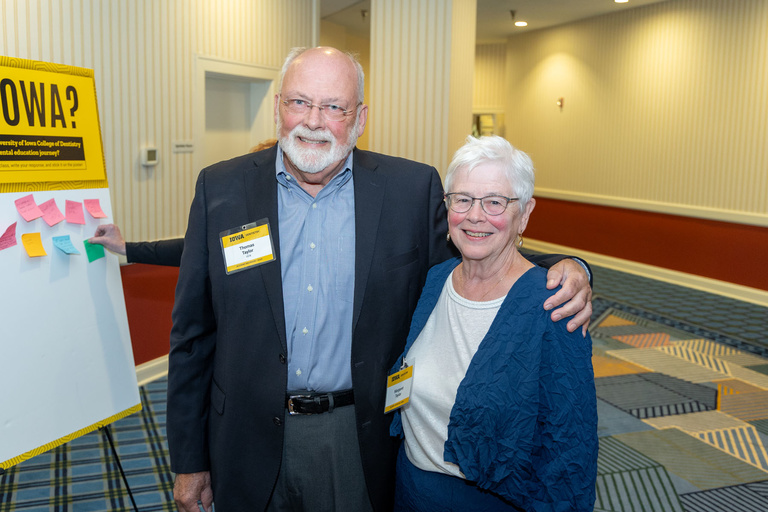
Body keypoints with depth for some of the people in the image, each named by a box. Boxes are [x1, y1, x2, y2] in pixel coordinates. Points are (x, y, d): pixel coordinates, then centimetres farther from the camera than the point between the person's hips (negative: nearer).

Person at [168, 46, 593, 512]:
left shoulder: (413, 189, -6)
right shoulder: (221, 189, -4)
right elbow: (193, 337, 0)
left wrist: (564, 273, -17)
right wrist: (188, 460, 1)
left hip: (362, 440, 0)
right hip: (251, 444, 1)